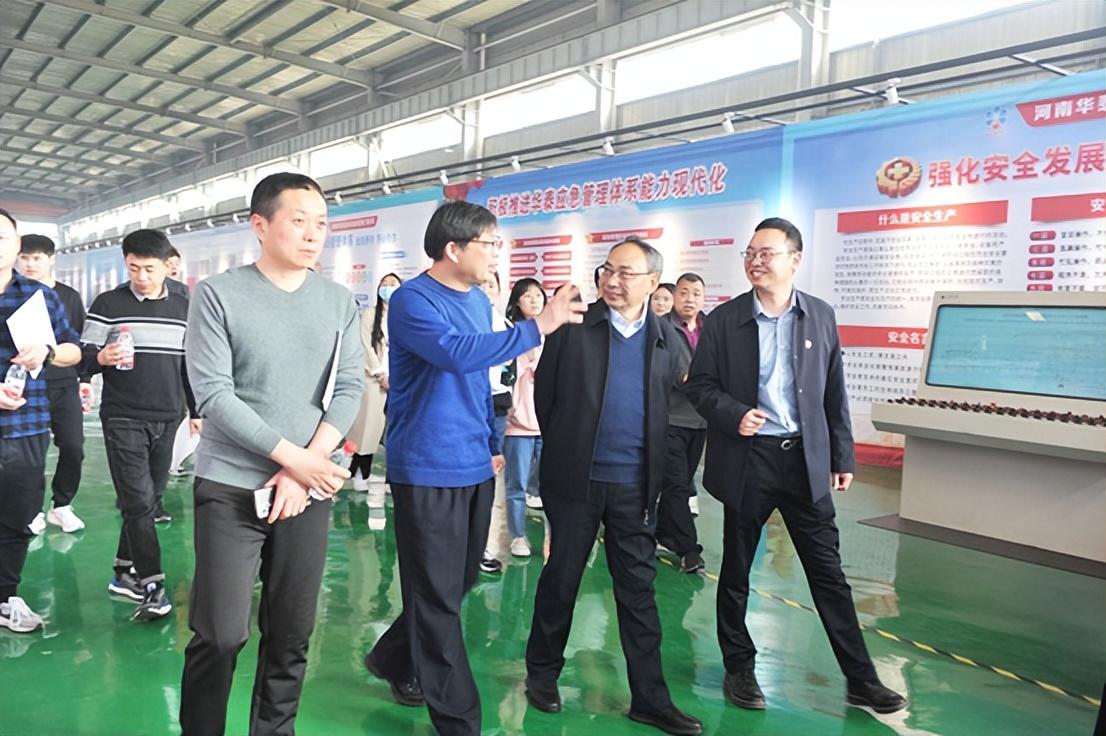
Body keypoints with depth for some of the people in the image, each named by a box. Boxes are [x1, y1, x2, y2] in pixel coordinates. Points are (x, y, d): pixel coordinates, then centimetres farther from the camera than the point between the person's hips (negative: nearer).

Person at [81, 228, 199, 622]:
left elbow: (191, 364, 15)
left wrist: (197, 411, 13)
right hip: (123, 419, -4)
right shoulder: (107, 304, -2)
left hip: (167, 419, 4)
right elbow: (83, 357, -3)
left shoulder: (184, 307, 9)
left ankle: (124, 571, 25)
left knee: (150, 500, 10)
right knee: (139, 502, -8)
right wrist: (101, 357, -26)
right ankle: (151, 585, -3)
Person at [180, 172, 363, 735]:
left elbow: (348, 389, 1)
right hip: (230, 488, -3)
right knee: (220, 633, 0)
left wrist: (304, 469, -11)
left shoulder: (338, 302, 4)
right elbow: (213, 396, -11)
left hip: (309, 489, 3)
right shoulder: (219, 295, -5)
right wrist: (293, 458, -15)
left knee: (291, 634, 10)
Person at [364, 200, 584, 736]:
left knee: (456, 584, 20)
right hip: (428, 470, -8)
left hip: (475, 469, 8)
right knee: (439, 598, 2)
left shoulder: (479, 301, 12)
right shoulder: (413, 300, -13)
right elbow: (458, 353, -30)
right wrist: (538, 326, -27)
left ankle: (394, 659, 42)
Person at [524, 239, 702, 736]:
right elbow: (544, 395, 0)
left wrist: (660, 468, 5)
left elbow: (675, 407, 10)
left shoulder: (667, 339, 4)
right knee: (561, 579, 12)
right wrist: (563, 451, 5)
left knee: (638, 591, 10)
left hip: (636, 486, 2)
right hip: (575, 480, -2)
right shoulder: (574, 326, -4)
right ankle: (542, 673, 31)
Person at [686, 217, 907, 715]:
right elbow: (699, 385, 0)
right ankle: (739, 669, 28)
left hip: (806, 459, 1)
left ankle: (860, 679, 20)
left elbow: (834, 394, 7)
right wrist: (733, 414, -19)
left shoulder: (821, 317, 3)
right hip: (746, 459, -1)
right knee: (737, 570, 11)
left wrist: (842, 458, 7)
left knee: (828, 573, 7)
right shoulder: (724, 319, -3)